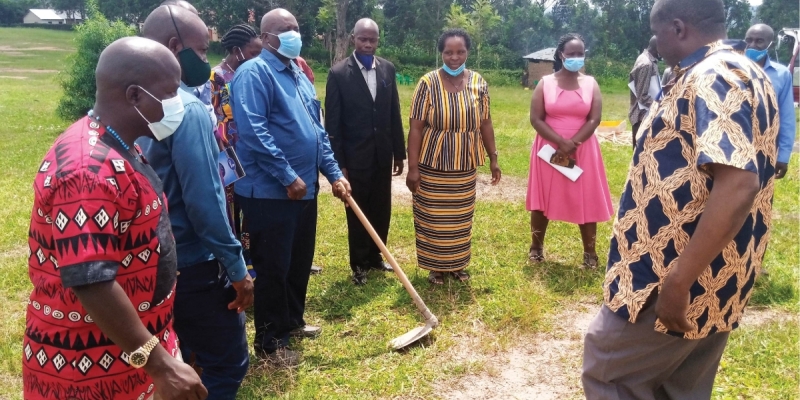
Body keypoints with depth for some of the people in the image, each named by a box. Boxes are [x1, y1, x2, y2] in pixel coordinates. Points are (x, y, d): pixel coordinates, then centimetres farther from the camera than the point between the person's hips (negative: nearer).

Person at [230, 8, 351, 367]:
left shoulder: (299, 76, 17)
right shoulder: (254, 73, -11)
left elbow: (317, 131, 18)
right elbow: (253, 132, -22)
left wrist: (334, 173, 11)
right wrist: (288, 177, -21)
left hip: (305, 189, 9)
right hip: (269, 192, -8)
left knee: (300, 262, 18)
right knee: (273, 268, 2)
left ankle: (292, 321, 37)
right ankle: (269, 341, 17)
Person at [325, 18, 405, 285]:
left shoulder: (387, 69, 3)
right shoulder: (339, 73, -10)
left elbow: (394, 113, 8)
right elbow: (332, 122, -9)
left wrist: (399, 152, 8)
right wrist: (338, 163, -12)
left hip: (383, 154, 4)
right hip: (355, 156, -4)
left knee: (381, 210, 13)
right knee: (357, 213, 8)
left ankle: (375, 256, 32)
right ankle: (359, 264, 24)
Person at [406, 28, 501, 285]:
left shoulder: (478, 83, 0)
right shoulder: (428, 83, -11)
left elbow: (485, 123, 7)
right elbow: (416, 128, -11)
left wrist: (493, 158, 7)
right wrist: (413, 168, -14)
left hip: (466, 164, 3)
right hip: (433, 164, -3)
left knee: (460, 217, 14)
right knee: (433, 218, 7)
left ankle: (457, 264, 32)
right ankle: (435, 266, 25)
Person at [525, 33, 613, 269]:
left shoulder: (591, 84, 3)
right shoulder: (545, 83, 0)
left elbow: (594, 120, -4)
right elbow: (536, 119, -7)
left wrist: (572, 144, -16)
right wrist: (560, 142, -17)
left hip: (583, 151, 1)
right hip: (549, 150, 0)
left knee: (586, 201, 2)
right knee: (542, 199, 7)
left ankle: (590, 252, 13)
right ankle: (536, 247, 22)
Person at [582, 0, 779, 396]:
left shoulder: (713, 78, -19)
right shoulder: (741, 73, 14)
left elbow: (738, 184, -31)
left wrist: (677, 282, -29)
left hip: (685, 283, -10)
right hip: (713, 283, 10)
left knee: (606, 373, 5)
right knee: (683, 389, 21)